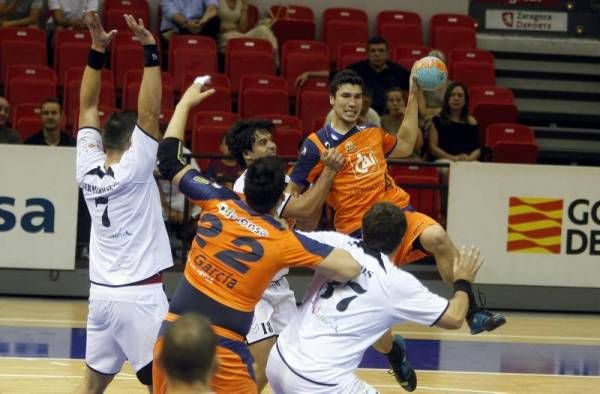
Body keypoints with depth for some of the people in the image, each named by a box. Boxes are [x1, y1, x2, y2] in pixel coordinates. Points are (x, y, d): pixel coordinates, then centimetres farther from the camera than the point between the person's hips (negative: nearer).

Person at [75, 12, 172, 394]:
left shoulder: (88, 169, 2)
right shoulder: (134, 169, -13)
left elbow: (87, 107, 7)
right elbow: (150, 112, -19)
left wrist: (98, 49, 3)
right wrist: (150, 49, -19)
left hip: (102, 291, 7)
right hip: (140, 294, -7)